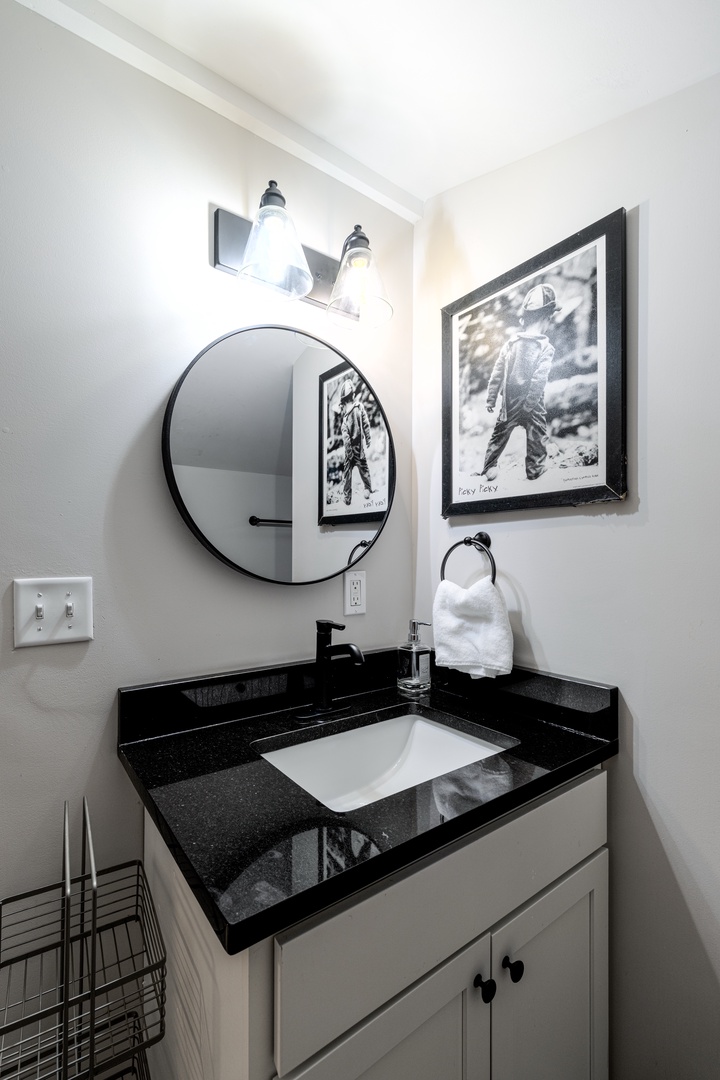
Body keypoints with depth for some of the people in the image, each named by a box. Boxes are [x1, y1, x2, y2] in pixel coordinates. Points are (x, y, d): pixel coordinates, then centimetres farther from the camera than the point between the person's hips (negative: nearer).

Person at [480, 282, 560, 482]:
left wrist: (491, 399, 6)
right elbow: (539, 381, -20)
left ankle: (488, 468, 22)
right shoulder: (546, 348, -13)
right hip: (532, 404, -4)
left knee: (499, 435, 17)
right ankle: (535, 473, 19)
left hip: (510, 402, 4)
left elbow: (497, 374, -1)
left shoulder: (510, 343, -1)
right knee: (537, 439, 11)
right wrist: (528, 406, -15)